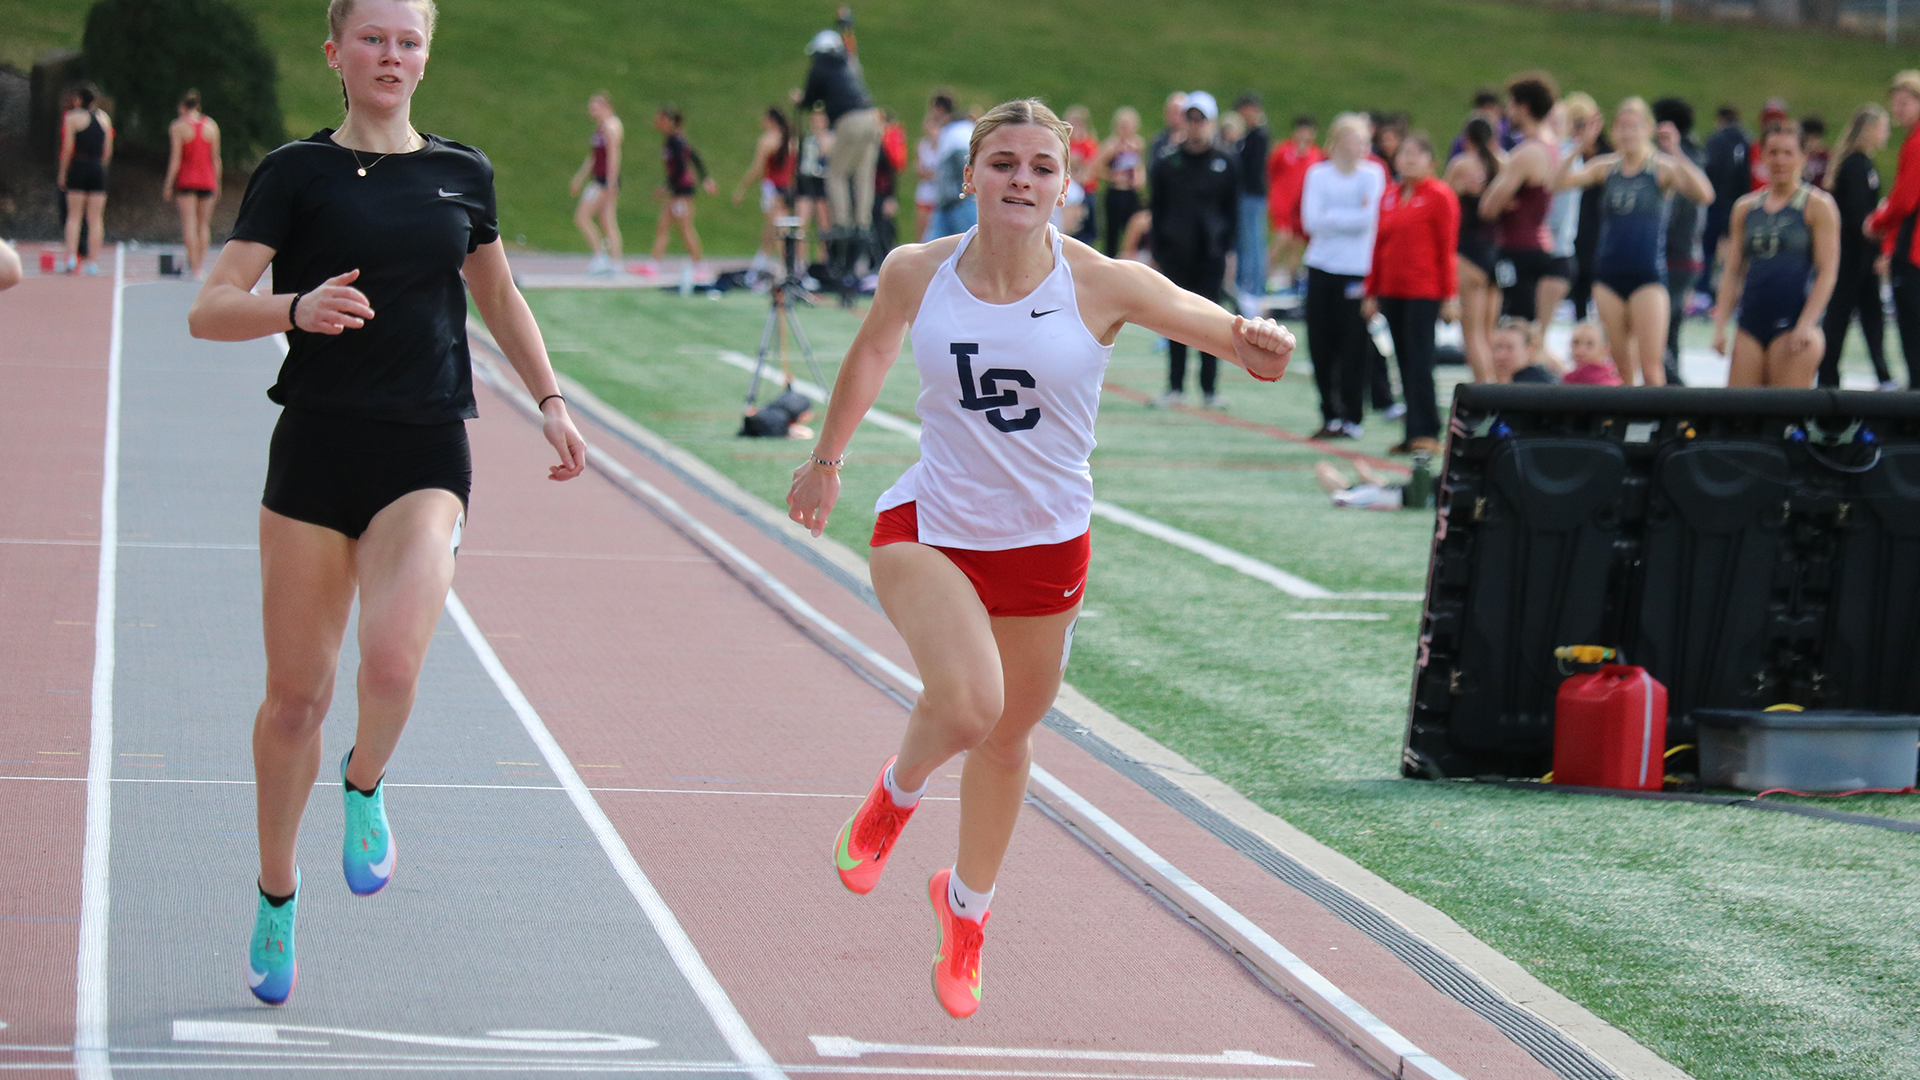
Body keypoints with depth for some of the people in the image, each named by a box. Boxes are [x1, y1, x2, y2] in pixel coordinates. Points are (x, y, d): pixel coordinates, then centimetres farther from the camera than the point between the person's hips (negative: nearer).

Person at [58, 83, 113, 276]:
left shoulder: (72, 117, -1)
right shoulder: (104, 117, 12)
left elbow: (67, 149, -6)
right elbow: (108, 149, 11)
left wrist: (63, 173, 0)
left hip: (78, 168, -3)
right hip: (98, 170, 3)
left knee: (74, 216, 1)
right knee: (96, 219, 3)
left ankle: (71, 258, -11)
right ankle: (93, 262, 0)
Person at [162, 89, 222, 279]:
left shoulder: (178, 126, -3)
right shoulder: (211, 126, 5)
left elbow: (175, 158, -7)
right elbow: (216, 158, 6)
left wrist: (168, 184, -3)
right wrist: (217, 184, 12)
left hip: (186, 179, -3)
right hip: (207, 181, 3)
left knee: (189, 224, -4)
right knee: (203, 224, 12)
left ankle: (194, 266, -11)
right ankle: (201, 261, 9)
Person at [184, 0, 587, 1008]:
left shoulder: (461, 175, 10)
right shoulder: (297, 172, 0)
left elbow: (497, 295, 27)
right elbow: (209, 309, -7)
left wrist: (550, 401, 20)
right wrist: (298, 307, -25)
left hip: (425, 457, 1)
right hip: (316, 444, -1)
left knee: (393, 658, -25)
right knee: (296, 692, 5)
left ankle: (363, 789, 9)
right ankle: (277, 898, 25)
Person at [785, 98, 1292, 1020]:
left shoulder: (1102, 286, -14)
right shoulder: (916, 273, -9)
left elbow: (1236, 340, -18)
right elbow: (872, 353, 13)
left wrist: (1262, 345, -42)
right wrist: (826, 459, 23)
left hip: (1044, 544, 1)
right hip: (929, 527, -1)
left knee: (1007, 736, 16)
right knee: (966, 702, -27)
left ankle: (966, 909, 44)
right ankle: (894, 796, 9)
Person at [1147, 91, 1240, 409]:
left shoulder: (1225, 162, 4)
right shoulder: (1167, 161, 4)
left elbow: (1232, 209, 7)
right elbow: (1155, 207, 6)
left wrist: (1228, 248, -1)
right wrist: (1157, 250, 0)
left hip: (1211, 253, -1)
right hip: (1175, 252, 1)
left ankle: (1209, 389, 7)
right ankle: (1175, 386, 13)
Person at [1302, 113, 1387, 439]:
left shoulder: (1372, 174, 1)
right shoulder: (1318, 174, 5)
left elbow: (1367, 220, -10)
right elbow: (1311, 221, -5)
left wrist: (1331, 218, -6)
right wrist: (1350, 218, -9)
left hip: (1355, 271, -2)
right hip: (1321, 268, 2)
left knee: (1352, 348, -4)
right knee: (1321, 347, 3)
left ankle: (1352, 419, 3)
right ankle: (1330, 415, 14)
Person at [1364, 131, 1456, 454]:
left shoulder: (1439, 196, -3)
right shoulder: (1389, 196, 13)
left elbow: (1447, 249, -6)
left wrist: (1451, 297, -9)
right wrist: (1372, 292, 16)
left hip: (1424, 294, -6)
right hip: (1391, 292, 6)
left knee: (1420, 362, -8)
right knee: (1405, 363, 6)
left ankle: (1426, 432, -5)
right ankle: (1415, 435, 10)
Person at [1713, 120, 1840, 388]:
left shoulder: (1818, 205, 1)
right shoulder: (1745, 207, 14)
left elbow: (1827, 272, -5)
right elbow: (1732, 271, 15)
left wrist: (1807, 324, -15)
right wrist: (1720, 324, 5)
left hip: (1793, 323, -5)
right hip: (1751, 324, 5)